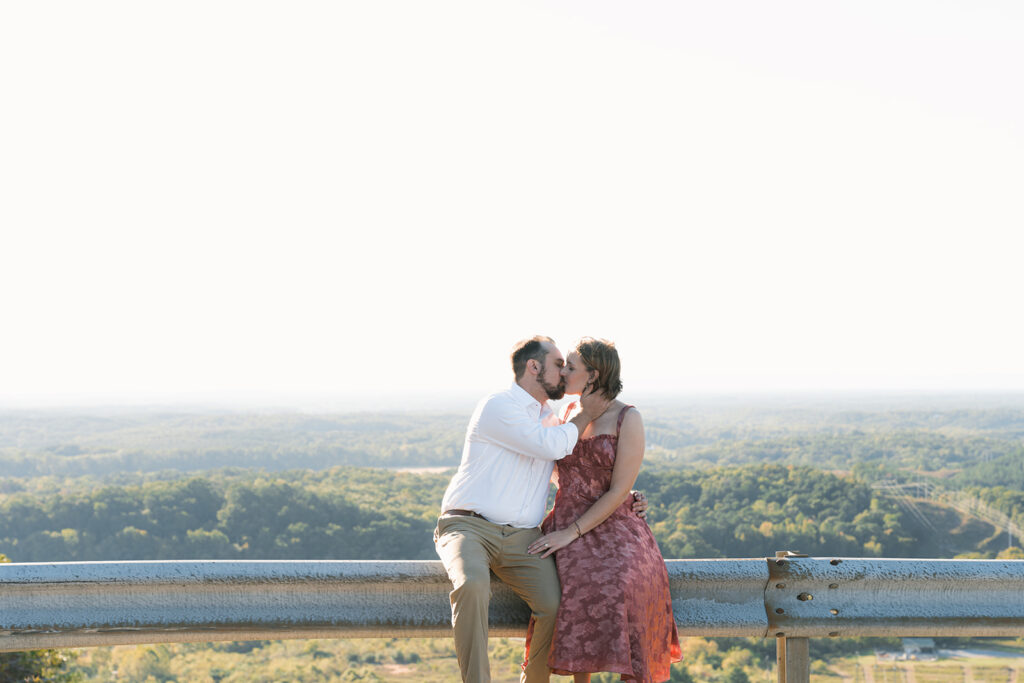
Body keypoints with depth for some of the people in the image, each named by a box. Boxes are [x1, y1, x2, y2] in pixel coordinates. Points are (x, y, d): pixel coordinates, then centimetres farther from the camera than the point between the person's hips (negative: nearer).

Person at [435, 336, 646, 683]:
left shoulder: (553, 421, 20)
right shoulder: (497, 407, -6)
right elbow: (551, 446, -16)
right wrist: (585, 414, 1)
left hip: (522, 537, 6)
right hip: (470, 525, -6)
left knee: (554, 606, -21)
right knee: (473, 586, -38)